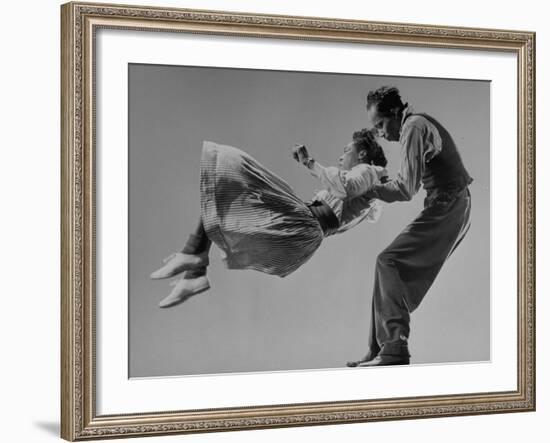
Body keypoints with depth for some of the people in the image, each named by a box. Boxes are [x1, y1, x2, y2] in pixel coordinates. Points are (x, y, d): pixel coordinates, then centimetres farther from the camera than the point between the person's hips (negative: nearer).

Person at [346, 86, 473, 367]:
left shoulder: (414, 128, -13)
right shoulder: (421, 123, 18)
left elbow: (405, 189, -19)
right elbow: (411, 183, 18)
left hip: (447, 207, -10)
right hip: (451, 208, 10)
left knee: (389, 262, -15)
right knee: (404, 274, 7)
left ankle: (395, 347, -20)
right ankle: (380, 350, 7)